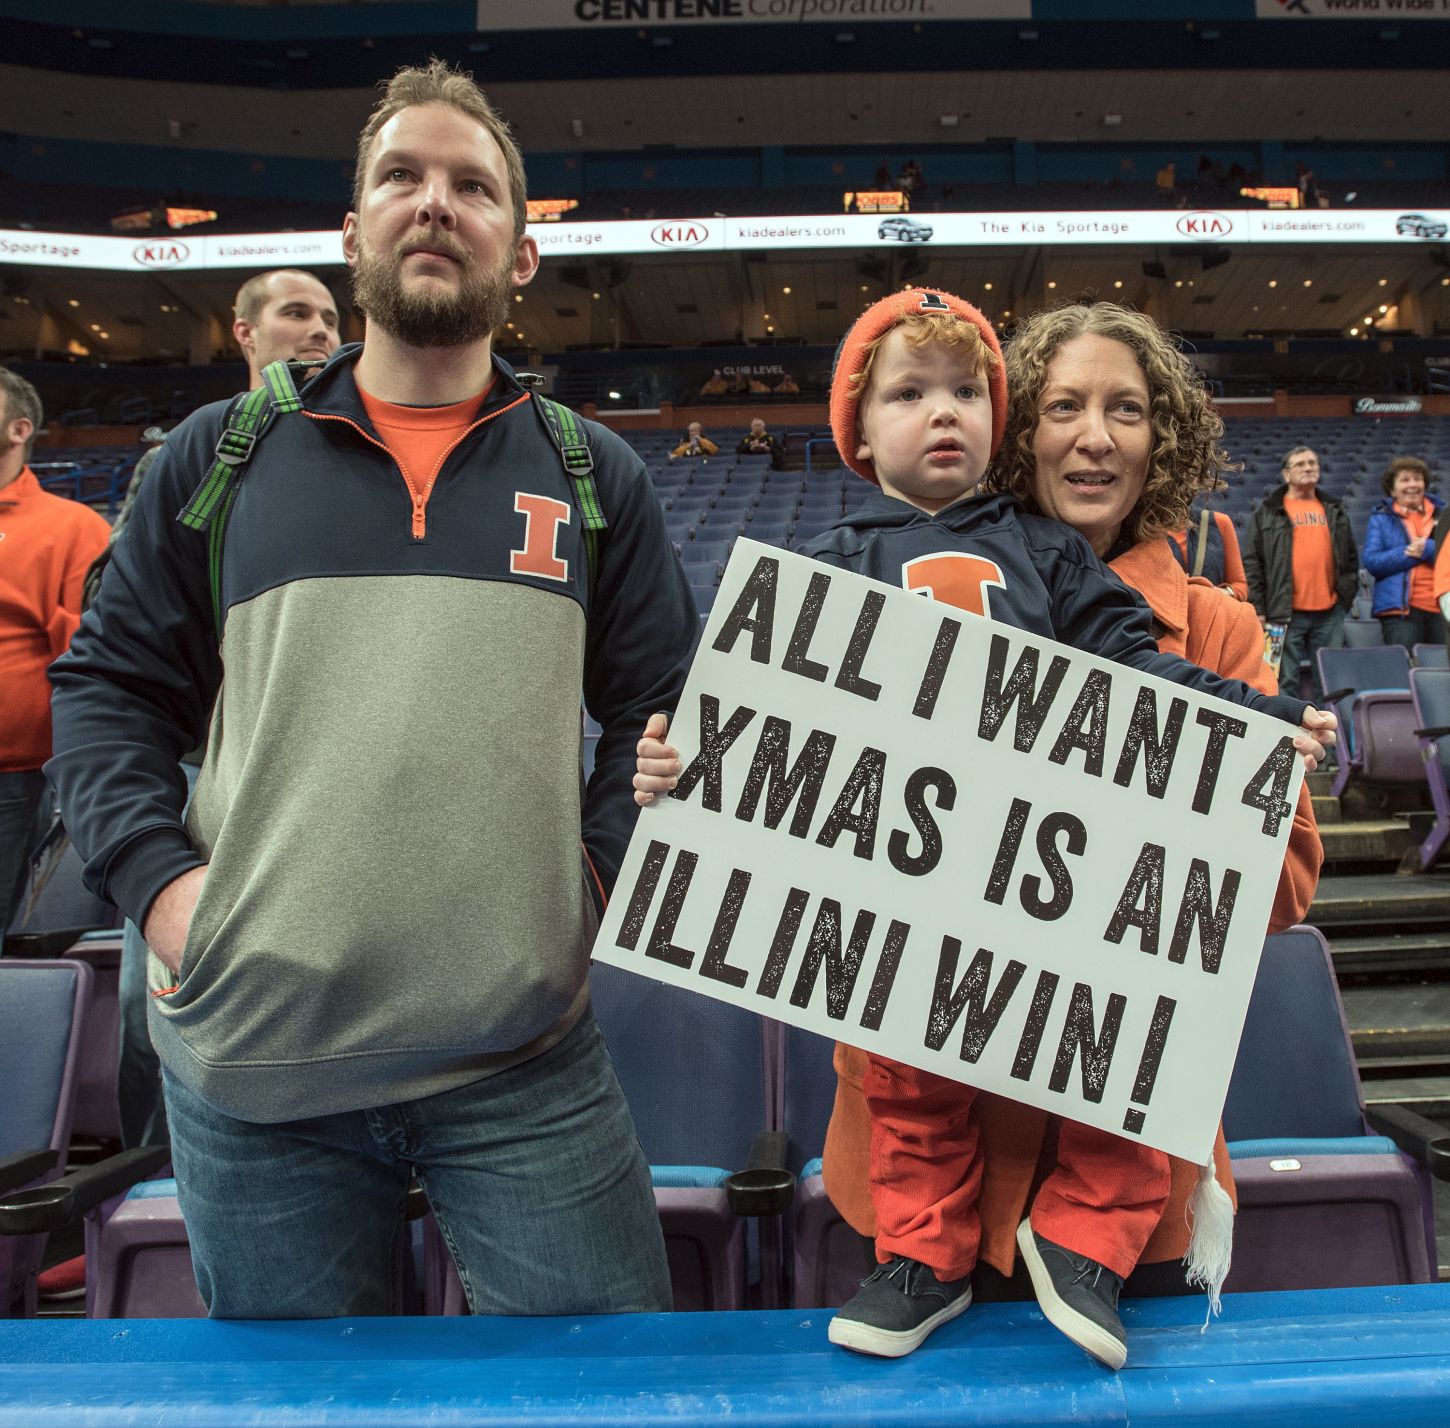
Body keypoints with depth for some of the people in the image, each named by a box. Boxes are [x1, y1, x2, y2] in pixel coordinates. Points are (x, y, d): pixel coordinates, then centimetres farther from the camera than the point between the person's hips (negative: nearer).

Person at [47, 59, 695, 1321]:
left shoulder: (595, 477, 8)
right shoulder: (220, 459, 8)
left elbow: (665, 716, 9)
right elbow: (107, 687, 11)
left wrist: (602, 873, -6)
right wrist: (157, 877, -4)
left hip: (526, 1066, 0)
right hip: (248, 1064, 1)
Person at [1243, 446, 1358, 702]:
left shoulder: (1335, 510, 16)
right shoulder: (1267, 512, 4)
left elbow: (1351, 557, 20)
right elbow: (1251, 562, -1)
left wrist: (1346, 595, 9)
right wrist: (1258, 609, -7)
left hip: (1329, 612, 4)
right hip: (1285, 613, -4)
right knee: (1285, 680, -2)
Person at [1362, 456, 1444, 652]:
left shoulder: (1440, 514, 15)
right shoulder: (1381, 518, 7)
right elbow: (1371, 562, -5)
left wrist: (1427, 548, -13)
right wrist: (1410, 553, -12)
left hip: (1440, 607, 3)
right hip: (1401, 609, -3)